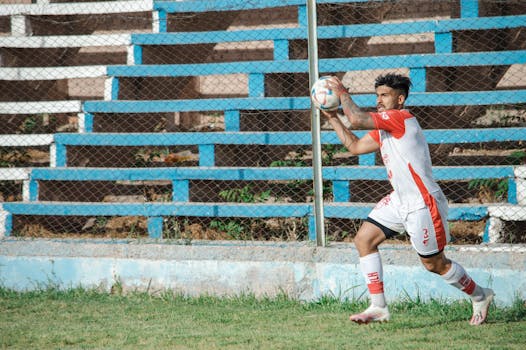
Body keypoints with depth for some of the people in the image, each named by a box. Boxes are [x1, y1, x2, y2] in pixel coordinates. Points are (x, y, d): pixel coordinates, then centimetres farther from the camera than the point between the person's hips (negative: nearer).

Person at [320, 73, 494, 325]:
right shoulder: (383, 129, 12)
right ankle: (378, 308, 4)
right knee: (363, 240, 2)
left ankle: (480, 297, 23)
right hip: (401, 200, 10)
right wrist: (332, 118, 17)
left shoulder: (400, 118, -17)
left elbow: (356, 120, -25)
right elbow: (355, 146, 21)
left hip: (423, 204, -10)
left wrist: (342, 92, -11)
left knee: (434, 263, 1)